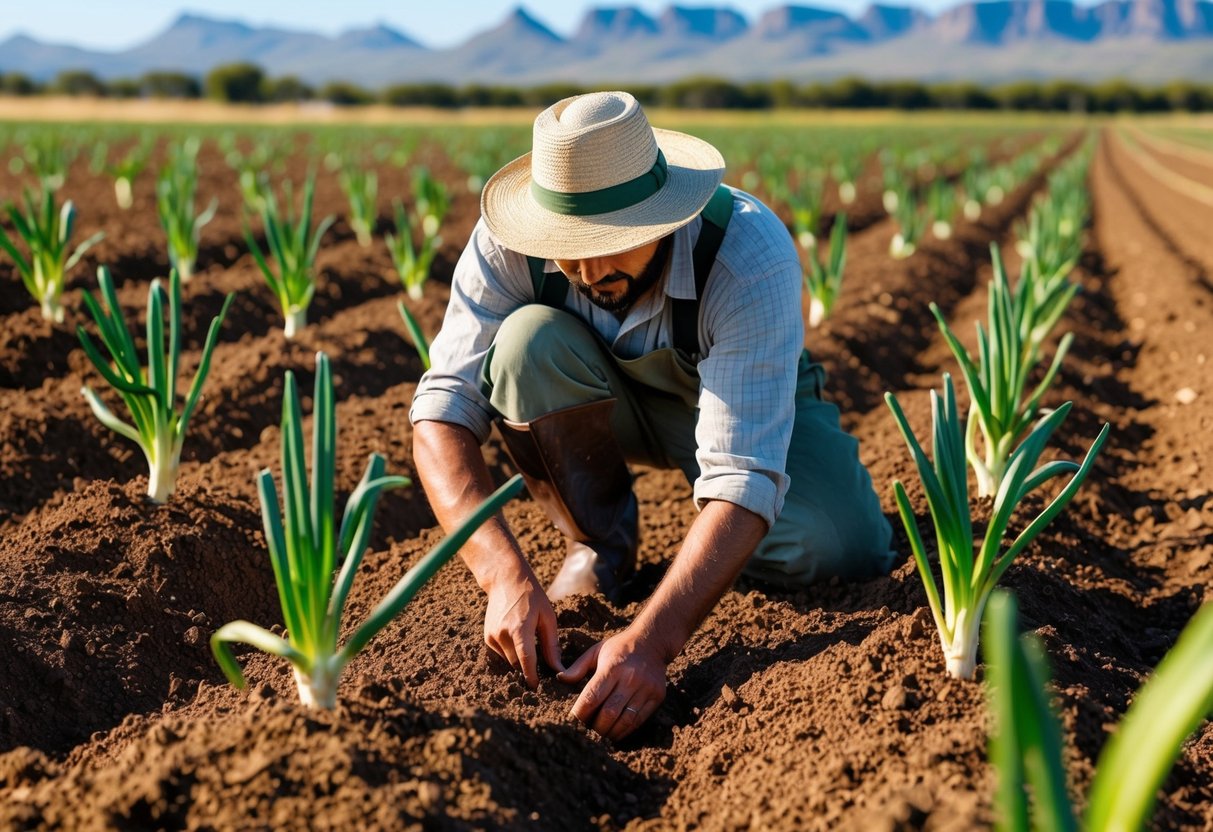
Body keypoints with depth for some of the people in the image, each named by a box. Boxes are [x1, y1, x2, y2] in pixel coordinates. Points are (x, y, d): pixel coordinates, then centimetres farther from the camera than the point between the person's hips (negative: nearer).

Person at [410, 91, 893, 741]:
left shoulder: (751, 257, -37)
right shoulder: (511, 244, -29)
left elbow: (745, 475, -43)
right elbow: (444, 409, -31)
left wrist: (649, 640, -54)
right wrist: (507, 576, -46)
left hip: (751, 404, -2)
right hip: (609, 411, 2)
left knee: (842, 550, -29)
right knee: (530, 338, -31)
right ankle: (600, 544, -7)